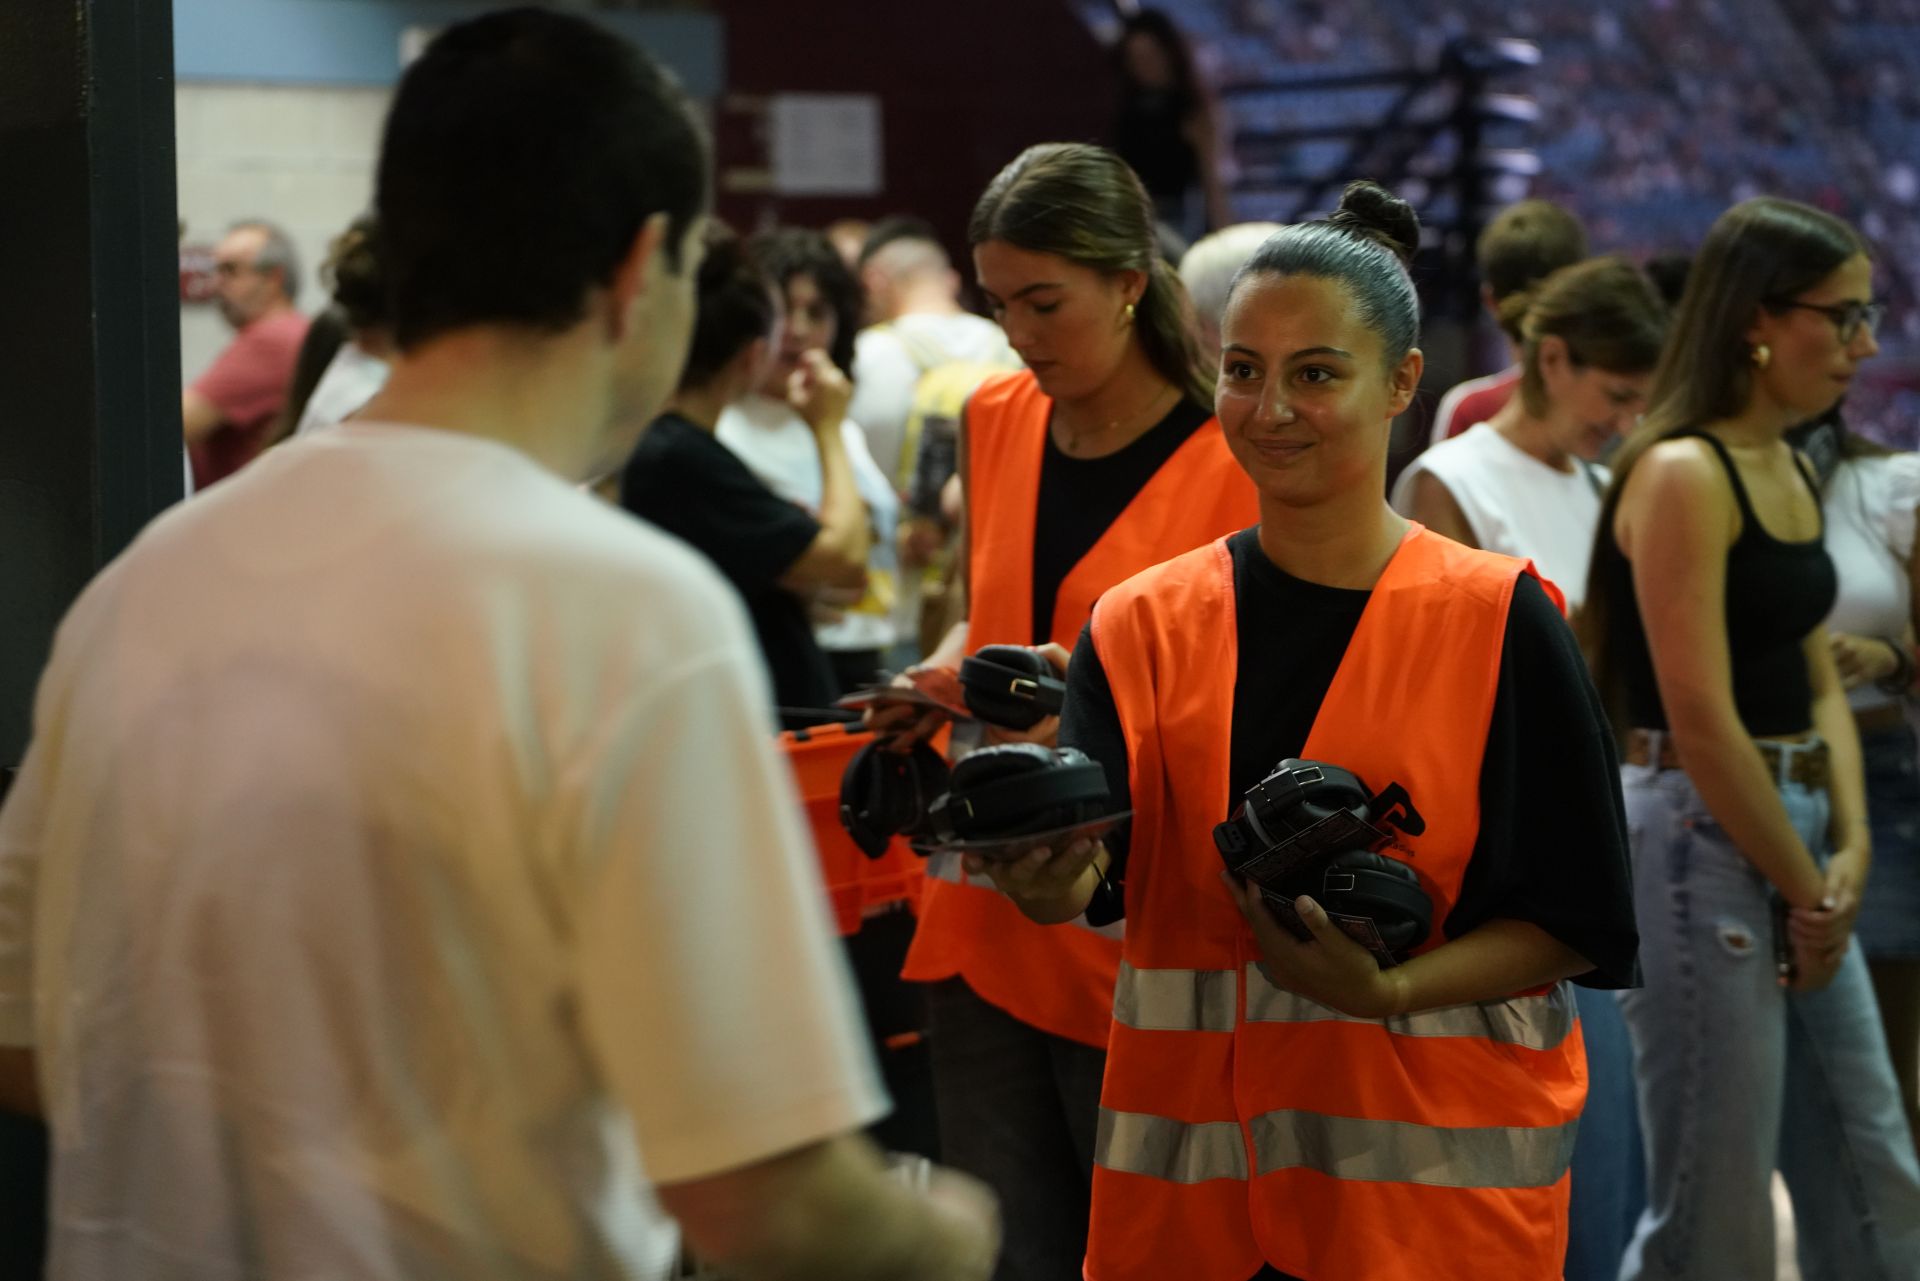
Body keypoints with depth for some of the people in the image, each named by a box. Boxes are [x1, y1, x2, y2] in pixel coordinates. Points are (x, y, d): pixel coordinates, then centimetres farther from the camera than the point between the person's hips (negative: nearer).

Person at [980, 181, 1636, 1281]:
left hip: (1433, 1167, -2)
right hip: (1189, 1164, 3)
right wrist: (1050, 875, -31)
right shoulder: (1142, 623, 6)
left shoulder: (1499, 622, -3)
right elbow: (1082, 866, -8)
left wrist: (1388, 991, -20)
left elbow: (1577, 923, -5)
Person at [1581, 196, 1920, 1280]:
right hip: (1703, 837, -9)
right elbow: (1703, 721, -19)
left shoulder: (1791, 473, 13)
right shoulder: (1683, 475, -15)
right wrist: (1804, 886, -11)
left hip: (1791, 834, 9)